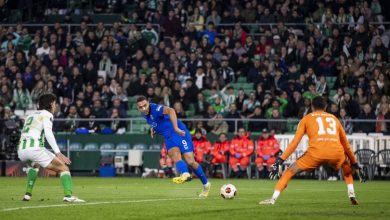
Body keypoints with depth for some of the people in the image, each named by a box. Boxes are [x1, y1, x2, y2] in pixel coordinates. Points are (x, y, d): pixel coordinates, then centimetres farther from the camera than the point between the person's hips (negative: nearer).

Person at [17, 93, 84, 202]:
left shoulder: (31, 115, 29)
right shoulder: (46, 114, 7)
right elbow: (48, 133, -9)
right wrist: (58, 153, -17)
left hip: (21, 150, 7)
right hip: (35, 147, -7)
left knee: (34, 164, 40)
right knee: (63, 168, -1)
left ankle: (28, 194, 30)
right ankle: (68, 195, -22)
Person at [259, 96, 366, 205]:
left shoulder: (306, 119, 21)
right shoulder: (334, 118, 29)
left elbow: (295, 142, 11)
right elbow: (346, 145, 32)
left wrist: (280, 161, 10)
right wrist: (355, 164, 40)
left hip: (316, 152, -2)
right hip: (337, 152, 2)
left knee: (290, 171, 13)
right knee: (347, 167, 35)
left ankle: (273, 199, 2)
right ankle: (352, 195, 18)